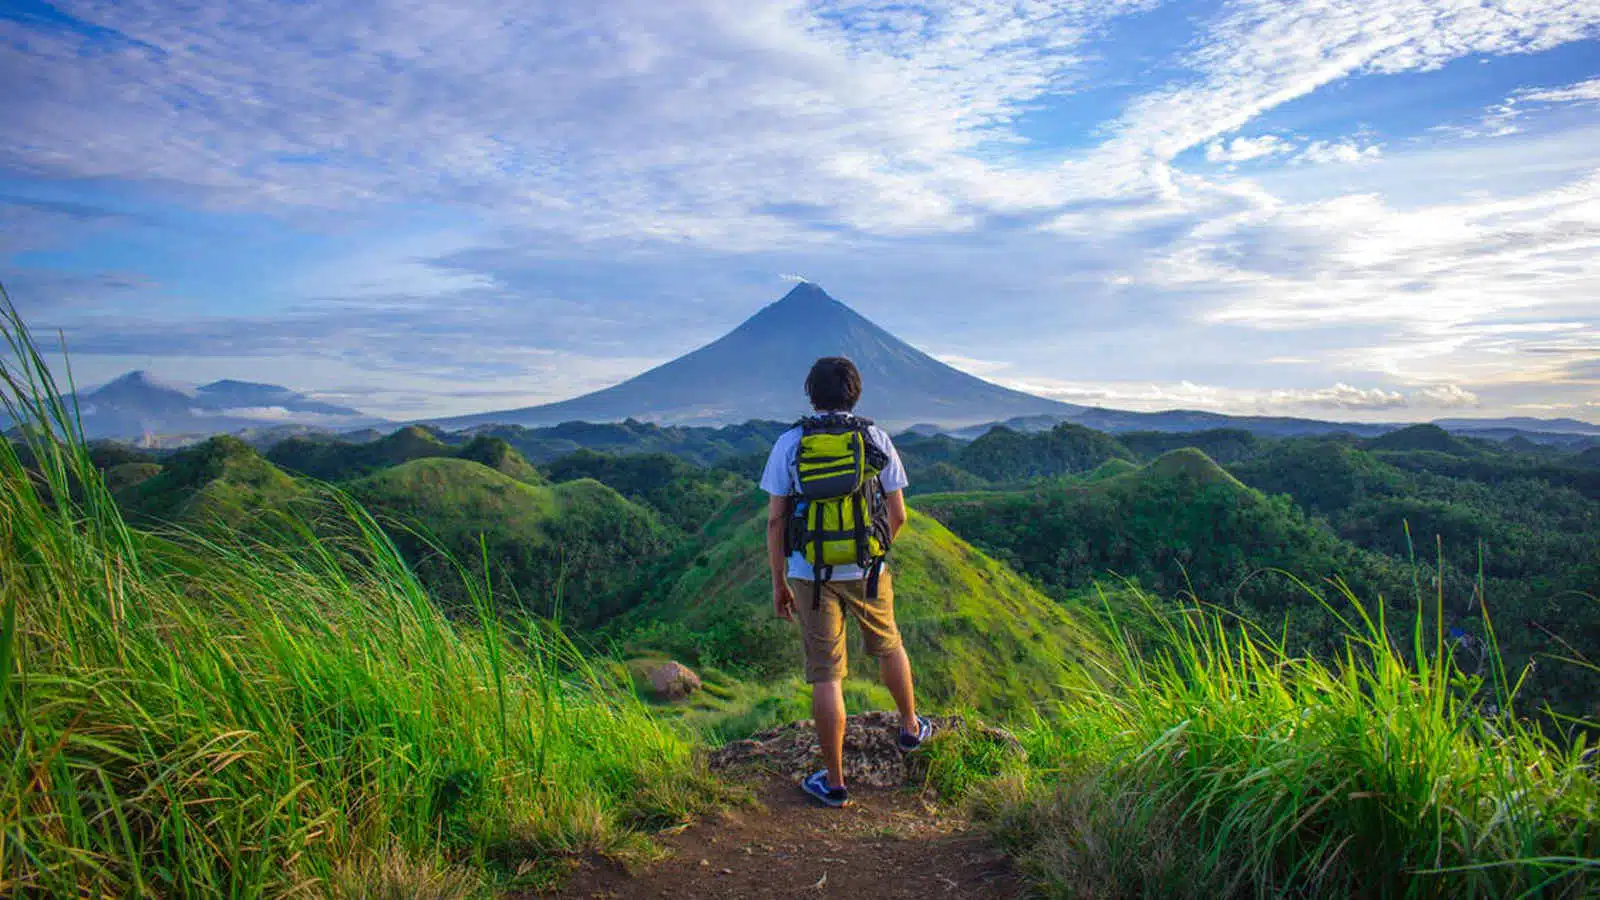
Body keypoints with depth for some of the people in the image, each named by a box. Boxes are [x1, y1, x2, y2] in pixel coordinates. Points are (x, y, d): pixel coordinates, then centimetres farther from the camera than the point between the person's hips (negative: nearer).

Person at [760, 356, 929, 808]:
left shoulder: (789, 444, -4)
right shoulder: (877, 440, -1)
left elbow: (775, 520, -5)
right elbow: (898, 514, 2)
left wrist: (779, 583, 4)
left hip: (810, 572, -1)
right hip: (866, 569, 1)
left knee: (825, 676, 5)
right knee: (887, 646, 26)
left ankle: (834, 782, 14)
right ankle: (911, 728, 46)